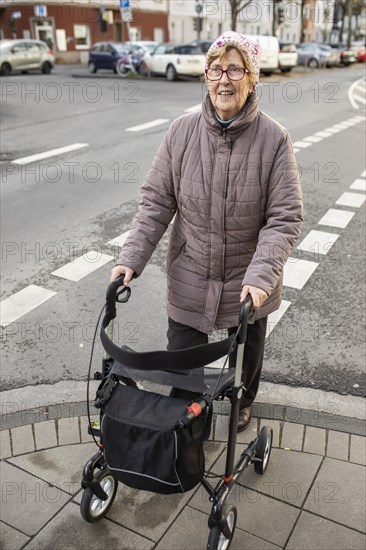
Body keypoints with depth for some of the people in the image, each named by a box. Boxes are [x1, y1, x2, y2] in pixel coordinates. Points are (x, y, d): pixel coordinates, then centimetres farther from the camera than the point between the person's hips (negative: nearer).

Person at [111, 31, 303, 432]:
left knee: (247, 354, 24)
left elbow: (285, 217, -15)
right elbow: (156, 201, -4)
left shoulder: (274, 138, -13)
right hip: (189, 280, 1)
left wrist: (261, 275, -26)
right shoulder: (182, 132, -8)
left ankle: (243, 403, 56)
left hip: (249, 285, 0)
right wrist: (131, 257, -13)